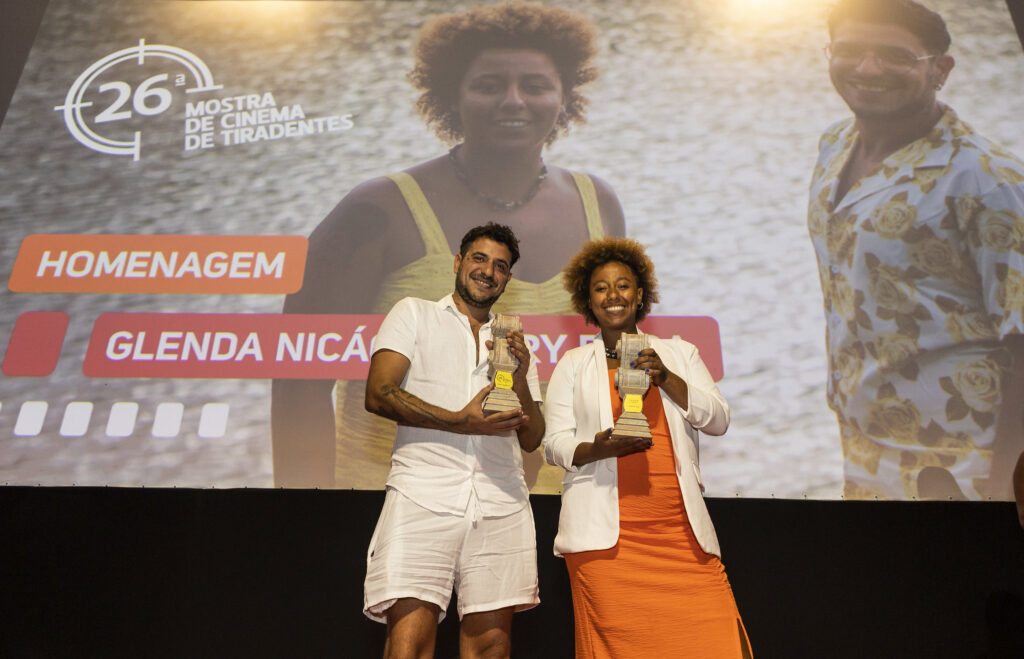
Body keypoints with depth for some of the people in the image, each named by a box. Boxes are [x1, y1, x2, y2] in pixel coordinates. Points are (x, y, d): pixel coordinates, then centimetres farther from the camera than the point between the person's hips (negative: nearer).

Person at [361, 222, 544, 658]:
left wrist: (521, 380, -1)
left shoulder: (514, 344, 23)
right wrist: (460, 421, -11)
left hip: (501, 505, 4)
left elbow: (531, 439, 17)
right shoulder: (415, 313, 13)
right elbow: (379, 394, -2)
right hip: (425, 495, -3)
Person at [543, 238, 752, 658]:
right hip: (606, 534, -1)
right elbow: (555, 444, 7)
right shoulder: (573, 364, 12)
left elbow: (718, 421, 8)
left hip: (679, 529, 2)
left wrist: (664, 376, -6)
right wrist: (598, 448, -15)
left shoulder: (678, 353, 17)